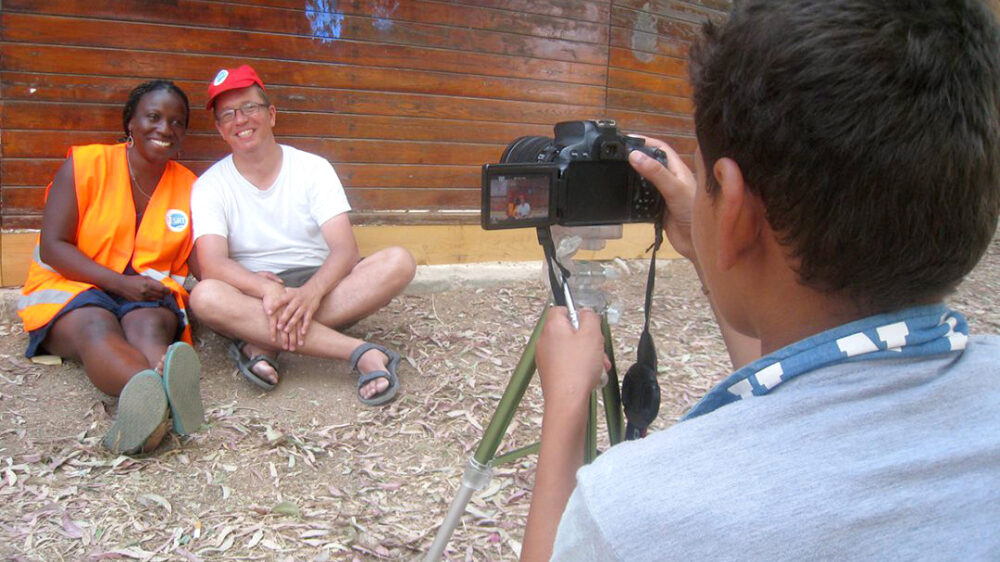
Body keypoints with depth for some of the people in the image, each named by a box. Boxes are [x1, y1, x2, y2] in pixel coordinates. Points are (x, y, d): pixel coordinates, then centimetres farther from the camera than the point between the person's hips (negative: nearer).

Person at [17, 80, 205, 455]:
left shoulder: (189, 186, 11)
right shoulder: (85, 165, 0)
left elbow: (197, 263, 11)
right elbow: (52, 247, -6)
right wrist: (120, 283, -18)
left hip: (147, 296, 2)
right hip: (71, 289, -2)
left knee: (151, 326, -34)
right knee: (96, 327, -37)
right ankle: (149, 392, -71)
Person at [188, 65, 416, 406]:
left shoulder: (313, 168, 2)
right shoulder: (210, 186, 0)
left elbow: (345, 249, -10)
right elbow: (212, 265, -16)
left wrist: (312, 292, -32)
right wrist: (270, 290, -36)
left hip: (319, 288, 2)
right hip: (253, 295, -1)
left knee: (399, 262, -24)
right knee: (205, 297, -35)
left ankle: (263, 345, -29)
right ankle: (361, 353, -37)